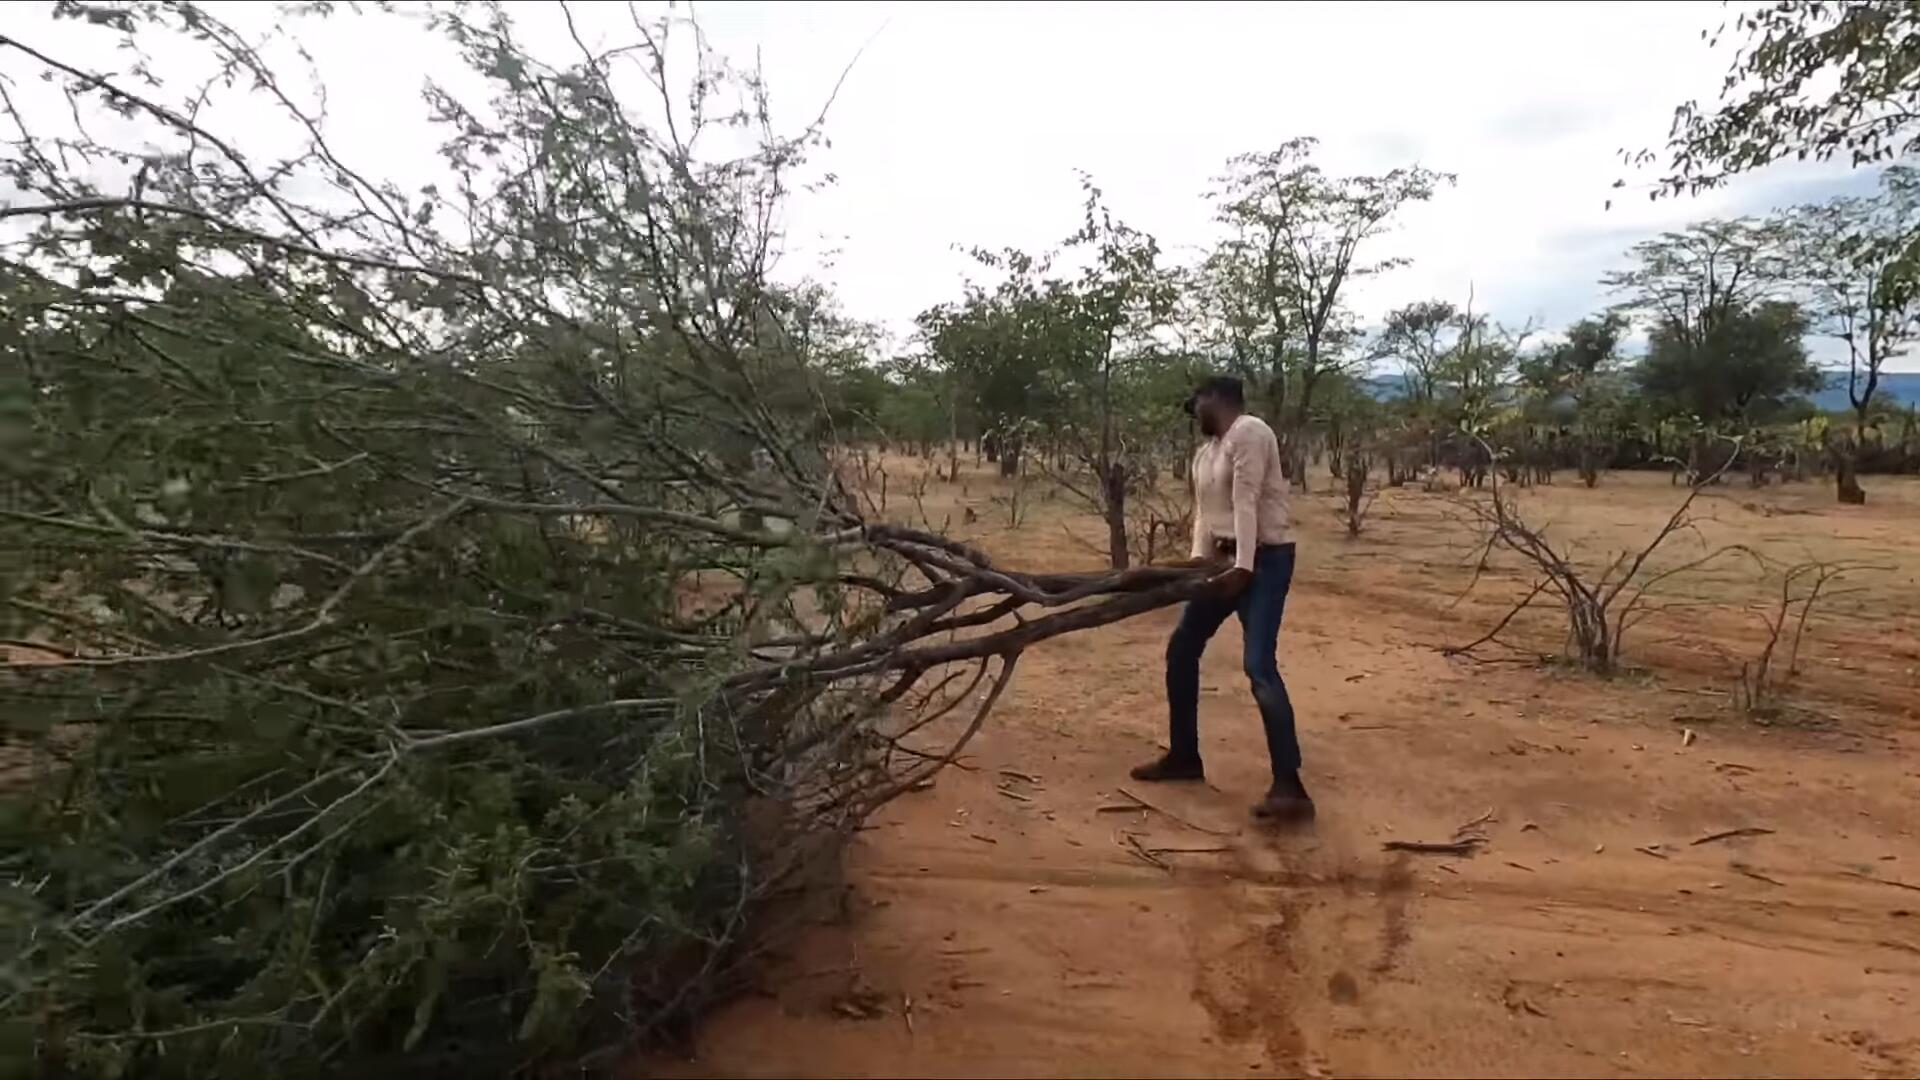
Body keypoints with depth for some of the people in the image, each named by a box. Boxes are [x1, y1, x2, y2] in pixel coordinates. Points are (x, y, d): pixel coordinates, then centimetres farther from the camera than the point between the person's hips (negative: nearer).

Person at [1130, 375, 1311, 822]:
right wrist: (1199, 559, -8)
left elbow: (1246, 503, -24)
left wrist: (1243, 567, -31)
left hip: (1265, 557, -10)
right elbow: (1204, 512, 7)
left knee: (1258, 665, -19)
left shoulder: (1248, 433, -15)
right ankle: (1184, 756, 24)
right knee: (1182, 648, 12)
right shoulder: (1204, 452, 15)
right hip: (1226, 559, 10)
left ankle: (1289, 788, -15)